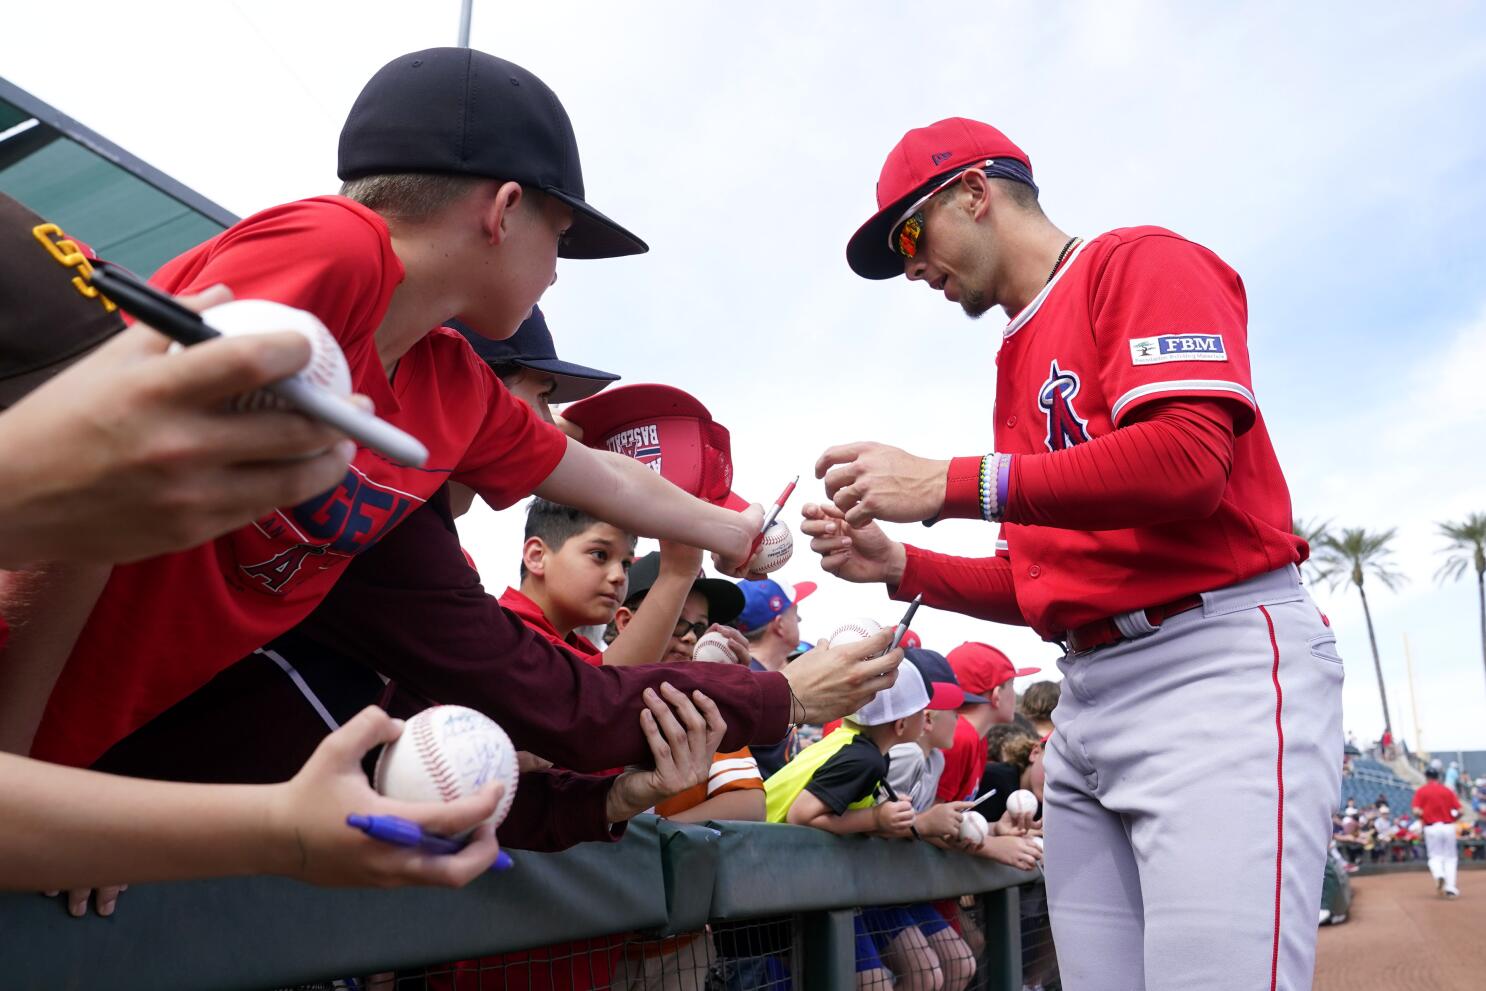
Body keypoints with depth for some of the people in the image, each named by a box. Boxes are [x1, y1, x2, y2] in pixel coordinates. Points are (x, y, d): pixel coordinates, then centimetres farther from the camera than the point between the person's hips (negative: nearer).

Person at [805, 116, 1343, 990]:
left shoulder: (1141, 261, 0)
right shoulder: (1018, 367, 21)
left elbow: (1188, 459, -18)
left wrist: (950, 485, -18)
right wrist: (899, 566, 9)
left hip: (1217, 661, -7)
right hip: (1088, 699, 8)